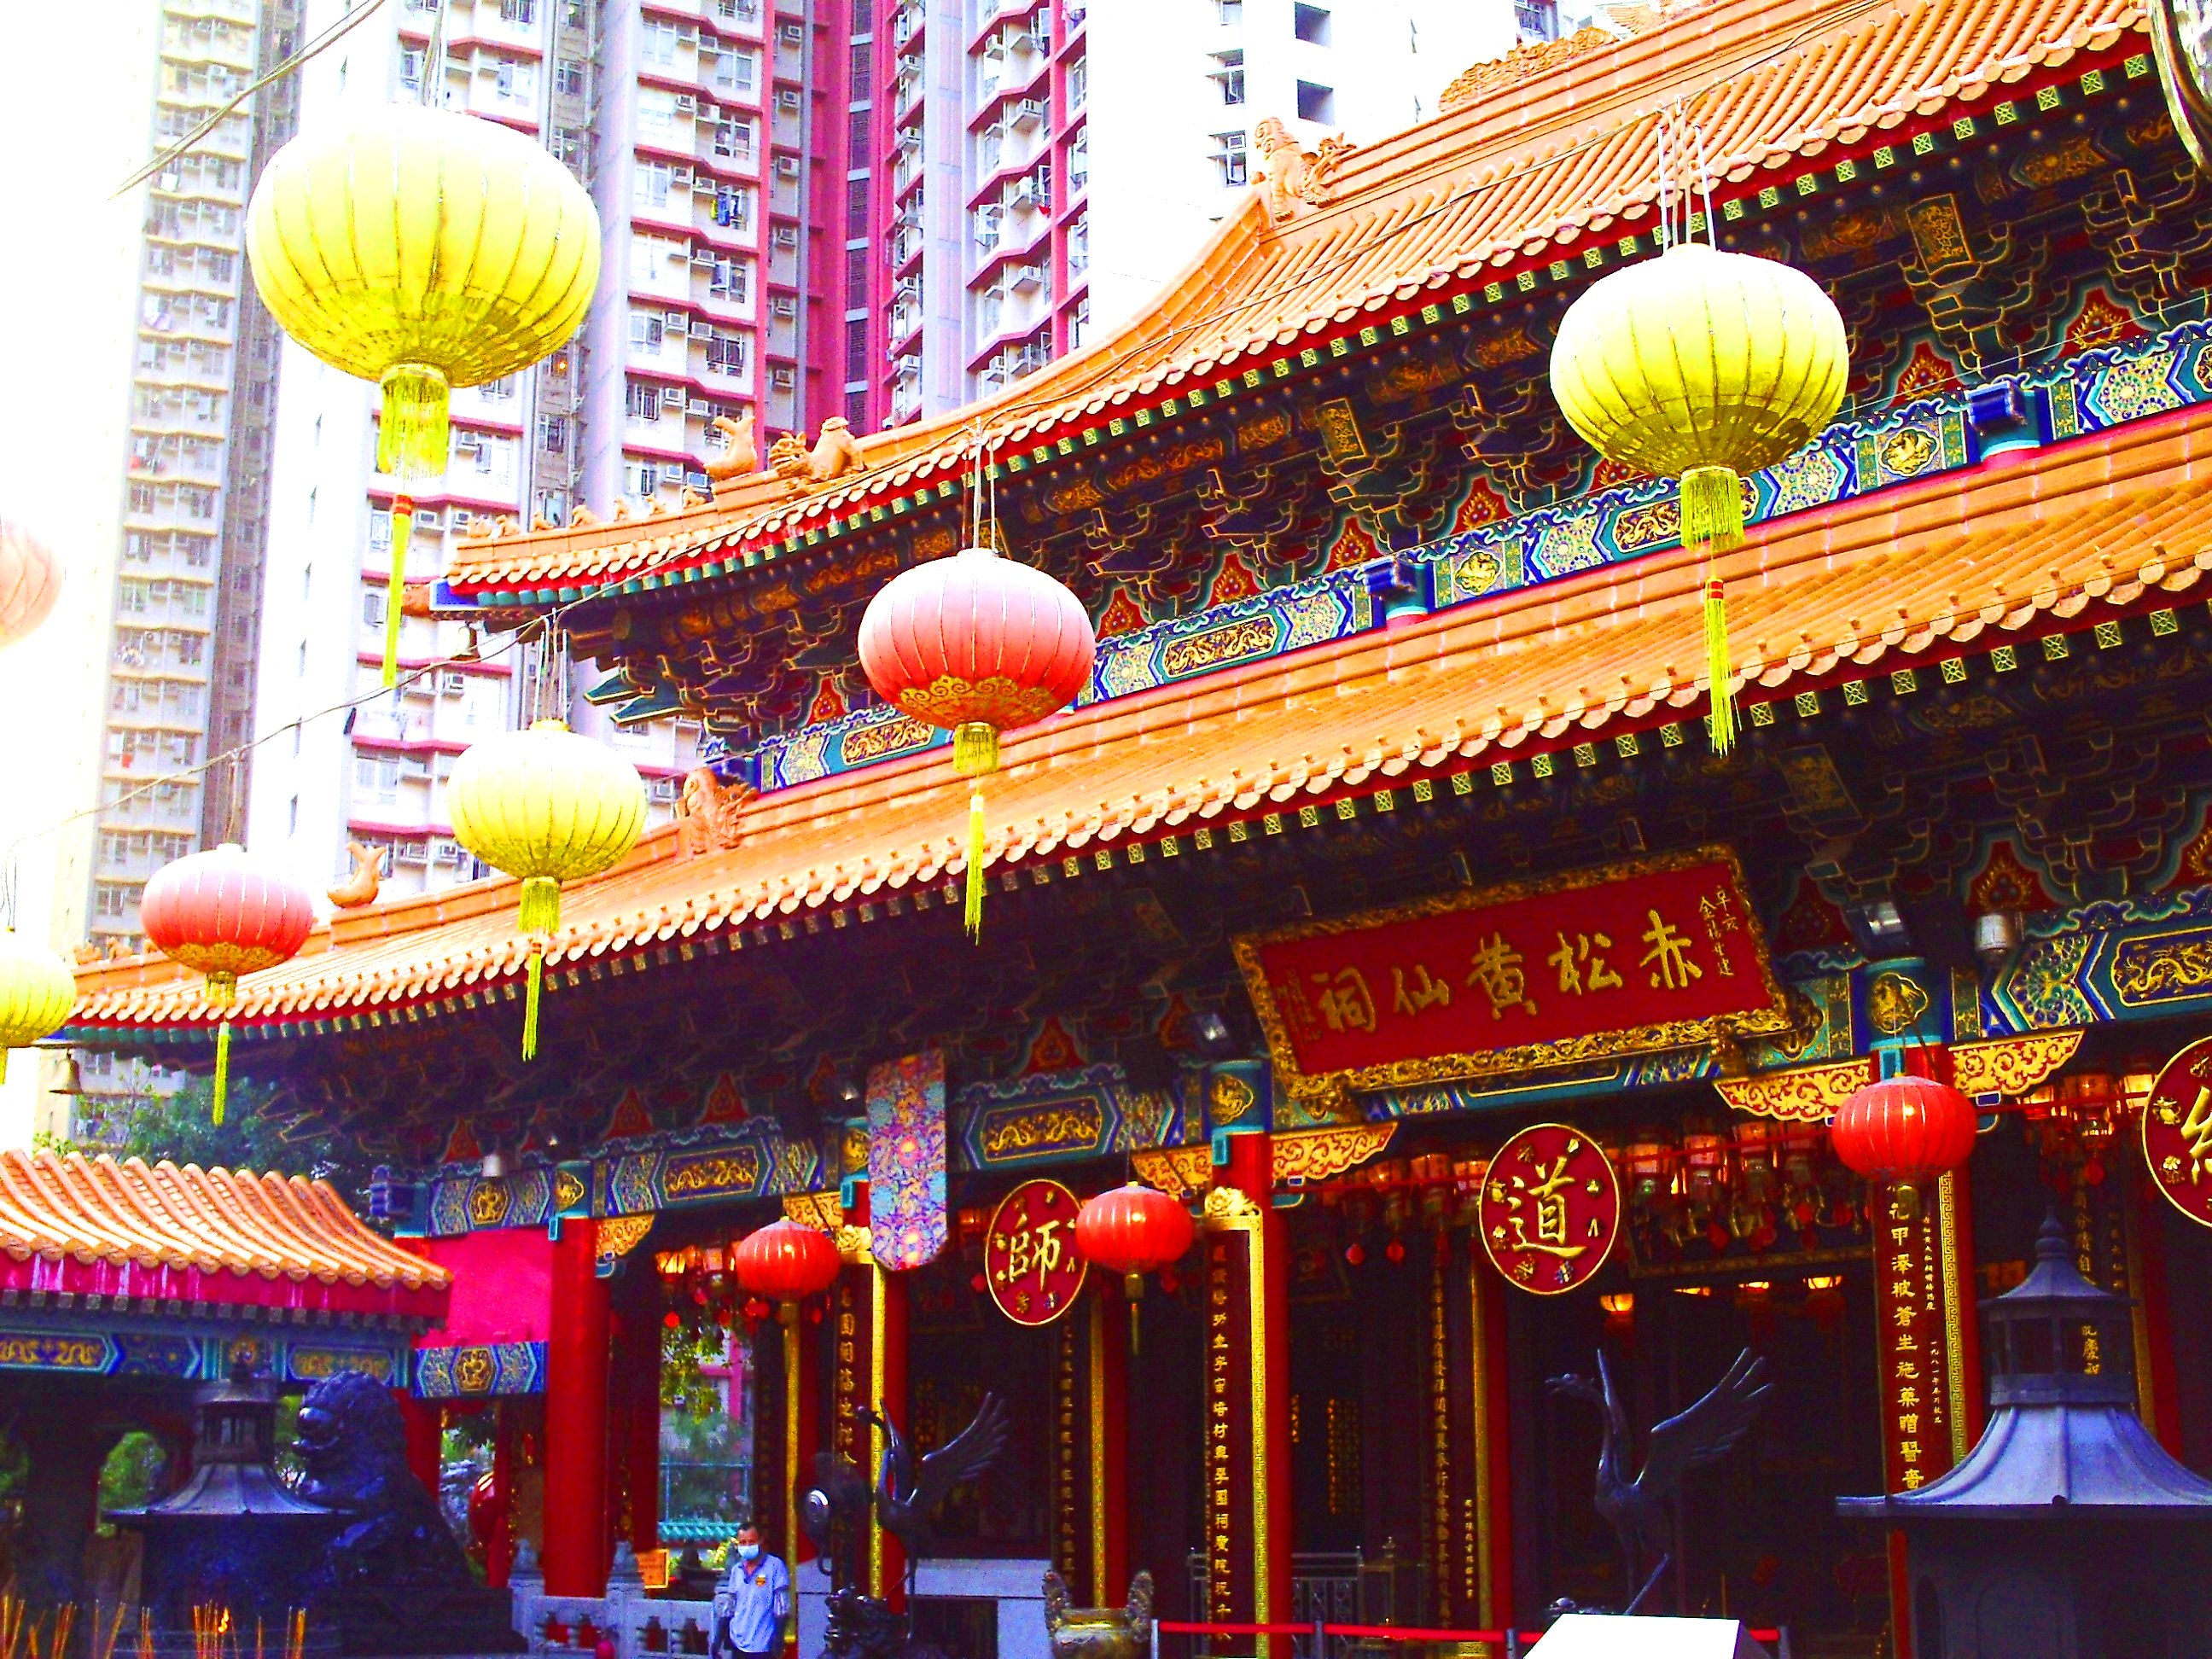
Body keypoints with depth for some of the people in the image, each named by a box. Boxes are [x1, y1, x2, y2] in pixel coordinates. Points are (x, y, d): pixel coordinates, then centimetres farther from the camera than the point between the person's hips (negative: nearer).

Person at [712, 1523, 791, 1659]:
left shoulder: (774, 1566, -6)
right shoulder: (736, 1570, 11)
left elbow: (782, 1609, -8)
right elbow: (728, 1609, 15)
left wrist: (778, 1639, -14)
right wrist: (718, 1640, 11)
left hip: (763, 1645, -6)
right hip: (738, 1643, 6)